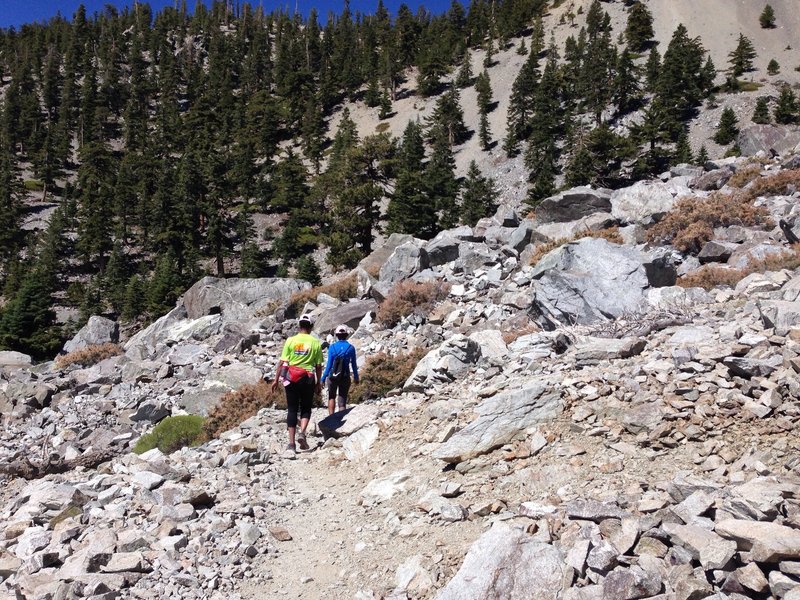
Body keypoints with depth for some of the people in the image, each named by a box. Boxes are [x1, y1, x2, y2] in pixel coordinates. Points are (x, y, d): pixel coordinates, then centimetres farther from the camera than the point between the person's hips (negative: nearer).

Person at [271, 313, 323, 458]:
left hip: (291, 378, 0)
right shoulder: (316, 343, -1)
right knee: (306, 408, 16)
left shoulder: (291, 340, -1)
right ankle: (302, 433, -7)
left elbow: (282, 362, -2)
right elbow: (318, 366, 2)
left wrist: (276, 379, 5)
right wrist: (319, 383, 13)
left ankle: (291, 444, 2)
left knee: (292, 410, 6)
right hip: (308, 379, 0)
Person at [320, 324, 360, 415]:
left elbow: (329, 364, -8)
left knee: (331, 397, 22)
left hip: (333, 377, 0)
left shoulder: (332, 347, -6)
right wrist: (356, 377, 15)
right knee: (342, 402, 6)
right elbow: (353, 365, 2)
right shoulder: (351, 348, -4)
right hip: (345, 378, 0)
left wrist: (323, 378, -3)